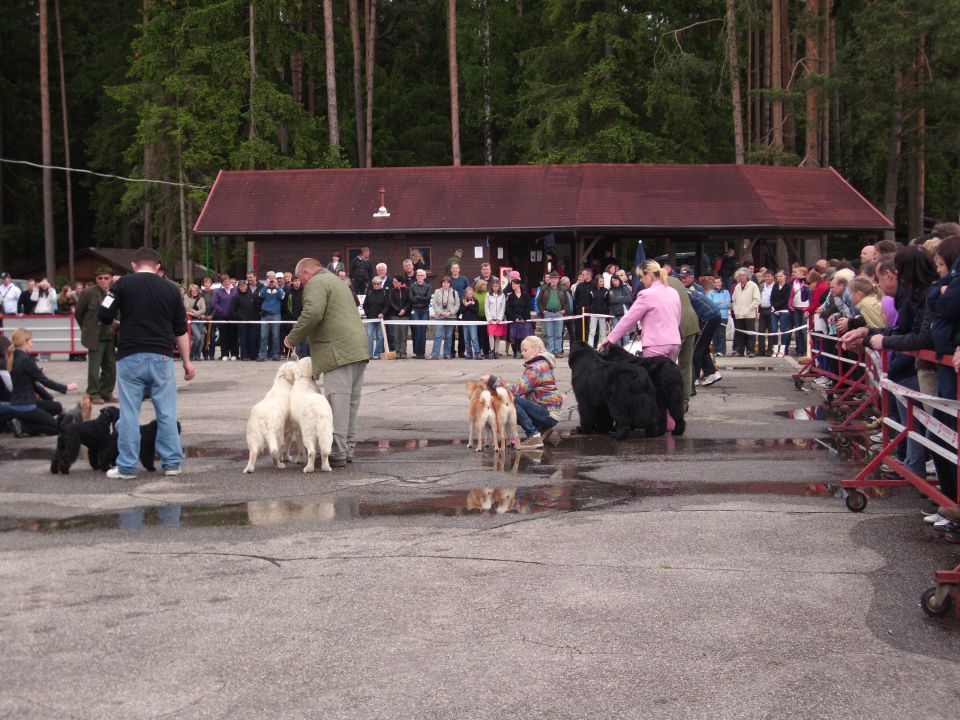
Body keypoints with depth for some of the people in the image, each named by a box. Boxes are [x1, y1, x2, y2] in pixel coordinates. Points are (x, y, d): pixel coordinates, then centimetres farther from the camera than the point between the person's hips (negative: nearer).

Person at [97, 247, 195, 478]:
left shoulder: (123, 284, -1)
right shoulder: (170, 289, 6)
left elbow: (104, 316, -4)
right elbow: (181, 330, 8)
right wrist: (187, 361, 15)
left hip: (130, 357, -1)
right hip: (162, 357, 2)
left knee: (129, 413, 3)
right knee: (167, 413, 8)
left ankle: (127, 467, 5)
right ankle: (171, 463, 11)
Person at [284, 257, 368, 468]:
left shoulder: (316, 283, -3)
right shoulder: (336, 281, 29)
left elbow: (312, 314, -19)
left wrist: (293, 338, -9)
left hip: (339, 353, -10)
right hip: (358, 351, 10)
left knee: (337, 403, -10)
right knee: (351, 403, 12)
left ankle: (337, 454, -12)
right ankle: (348, 449, 16)